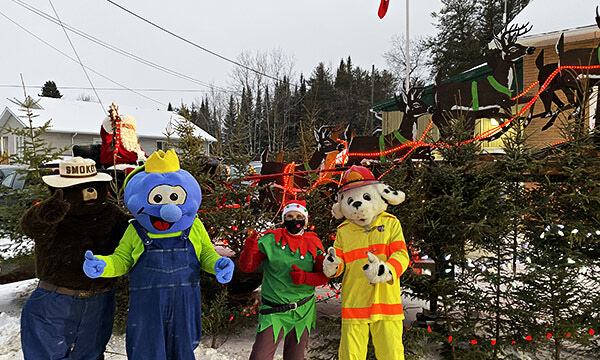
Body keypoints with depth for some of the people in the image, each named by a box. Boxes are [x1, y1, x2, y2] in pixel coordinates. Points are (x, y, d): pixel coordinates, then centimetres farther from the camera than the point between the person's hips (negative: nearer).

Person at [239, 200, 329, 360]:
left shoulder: (313, 244, 1)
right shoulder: (270, 239, -5)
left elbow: (323, 276, 2)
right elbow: (247, 267, -4)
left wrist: (305, 278, -17)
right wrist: (249, 251, -24)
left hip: (303, 312, 3)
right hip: (274, 311, -2)